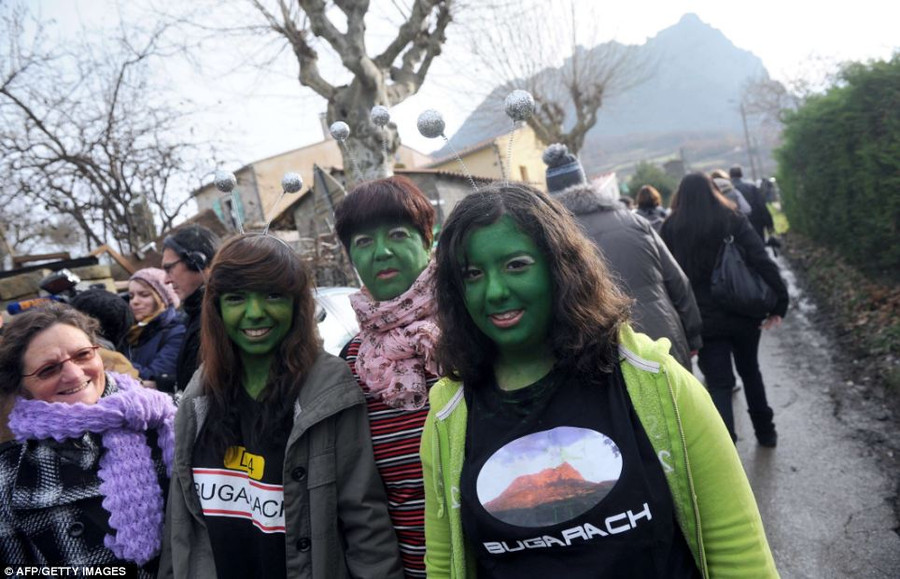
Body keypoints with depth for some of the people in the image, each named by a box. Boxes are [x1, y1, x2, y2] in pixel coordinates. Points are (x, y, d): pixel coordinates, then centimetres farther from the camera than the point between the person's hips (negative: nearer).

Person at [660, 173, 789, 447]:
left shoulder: (671, 228, -1)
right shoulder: (733, 220, -1)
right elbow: (762, 262, -10)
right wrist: (779, 303, -6)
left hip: (704, 320, -2)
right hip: (743, 314, 2)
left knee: (719, 384, 2)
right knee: (750, 371, 23)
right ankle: (765, 431, 37)